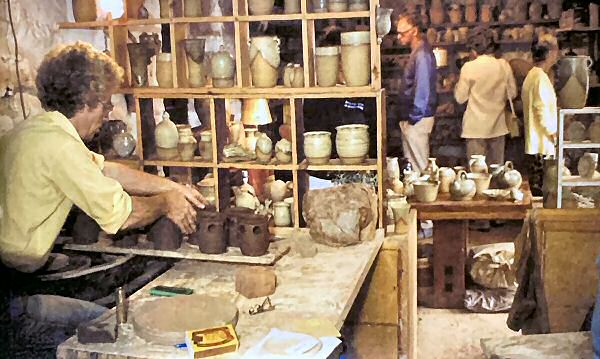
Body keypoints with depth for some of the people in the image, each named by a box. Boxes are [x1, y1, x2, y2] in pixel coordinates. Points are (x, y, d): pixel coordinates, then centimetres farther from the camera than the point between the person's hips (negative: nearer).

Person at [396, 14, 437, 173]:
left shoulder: (422, 54, -17)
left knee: (419, 166, -3)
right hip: (410, 117, 10)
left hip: (417, 119, -10)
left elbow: (423, 88, -21)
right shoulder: (416, 51, 14)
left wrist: (414, 118, -18)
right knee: (410, 162, 15)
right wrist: (407, 118, 16)